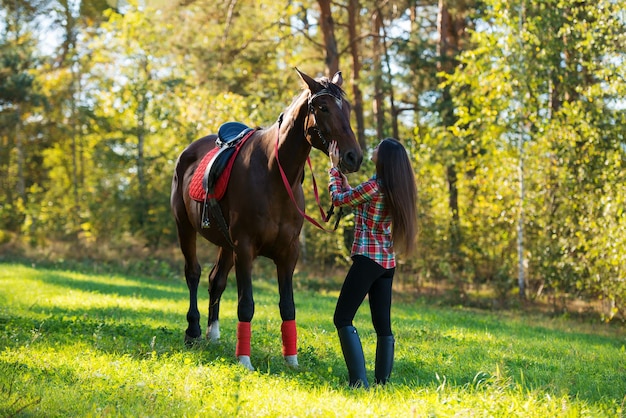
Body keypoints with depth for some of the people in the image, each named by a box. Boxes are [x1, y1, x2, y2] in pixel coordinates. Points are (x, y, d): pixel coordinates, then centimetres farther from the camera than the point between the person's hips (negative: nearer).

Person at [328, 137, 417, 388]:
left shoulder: (374, 186, -15)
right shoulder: (397, 188, 10)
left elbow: (339, 199, -3)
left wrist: (334, 167, 9)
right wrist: (342, 176, 26)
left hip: (368, 259, -9)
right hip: (388, 263, 9)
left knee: (342, 318, -5)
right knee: (383, 325, 9)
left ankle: (359, 382, -15)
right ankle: (382, 382, 9)